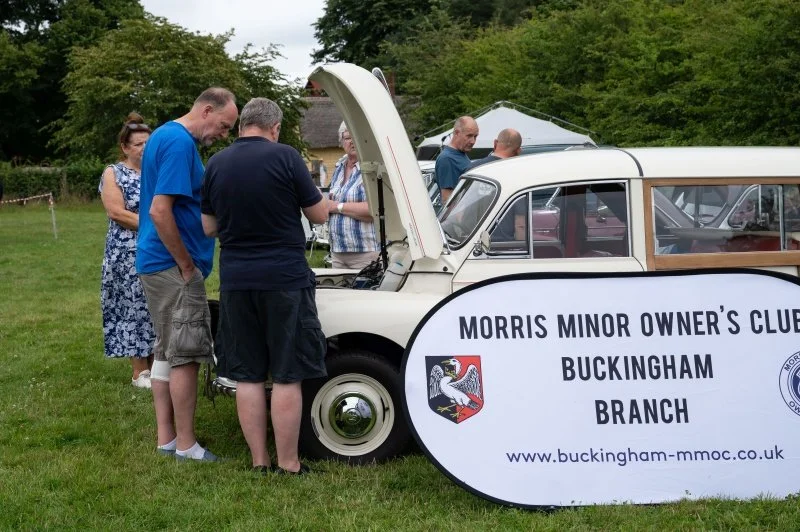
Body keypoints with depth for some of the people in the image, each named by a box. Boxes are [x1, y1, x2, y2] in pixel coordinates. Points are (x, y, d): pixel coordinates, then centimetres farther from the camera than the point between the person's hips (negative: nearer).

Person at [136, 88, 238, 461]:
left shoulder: (165, 136, 15)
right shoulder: (180, 143, -18)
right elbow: (160, 211, -25)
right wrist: (187, 265, -16)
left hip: (158, 263, 10)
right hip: (174, 266, -10)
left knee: (166, 352, 13)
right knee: (185, 356, -3)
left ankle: (166, 438, 20)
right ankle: (185, 446, 5)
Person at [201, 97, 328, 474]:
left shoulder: (215, 164, 4)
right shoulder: (284, 157, -9)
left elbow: (209, 227, 11)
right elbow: (319, 215, -2)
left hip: (236, 281, 4)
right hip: (284, 279, -4)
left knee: (247, 375, 10)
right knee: (286, 376, 3)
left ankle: (259, 462, 15)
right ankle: (288, 465, 8)